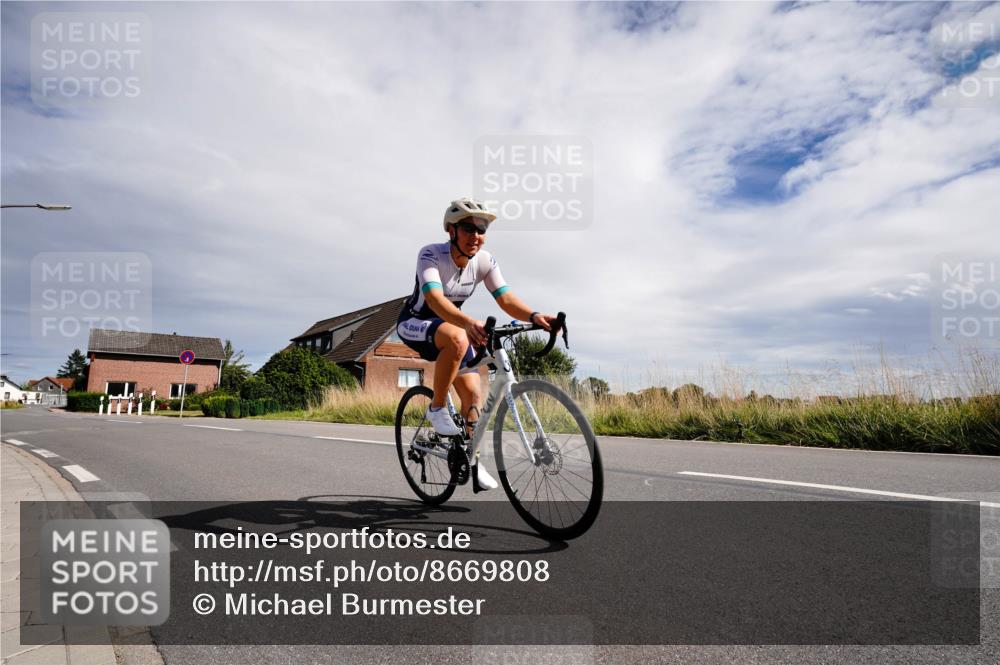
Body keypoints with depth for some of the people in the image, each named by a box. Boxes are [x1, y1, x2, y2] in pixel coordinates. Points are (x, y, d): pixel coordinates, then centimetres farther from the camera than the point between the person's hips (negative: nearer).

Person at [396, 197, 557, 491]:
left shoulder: (484, 261, -13)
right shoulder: (431, 254, -28)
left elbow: (506, 299, -21)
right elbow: (434, 298, -44)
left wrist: (534, 316, -42)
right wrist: (469, 322, -62)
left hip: (450, 324, 6)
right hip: (414, 323, -5)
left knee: (473, 392, -5)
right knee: (457, 338, -38)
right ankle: (437, 408, -17)